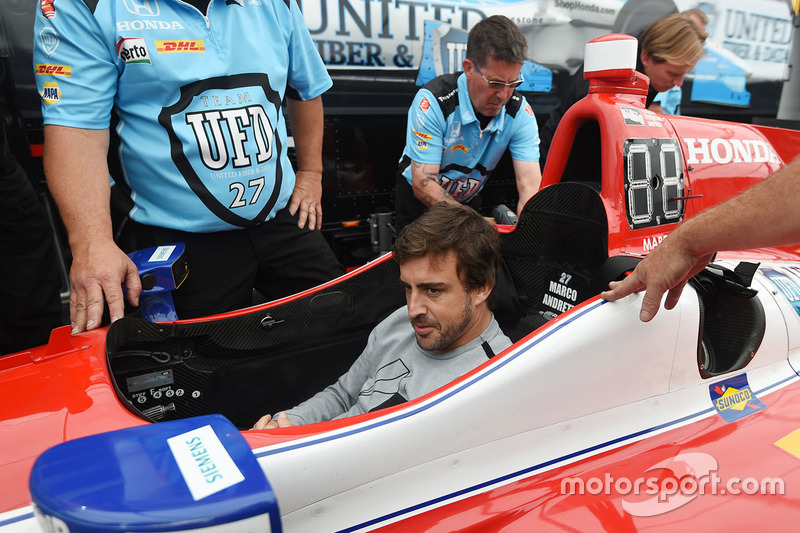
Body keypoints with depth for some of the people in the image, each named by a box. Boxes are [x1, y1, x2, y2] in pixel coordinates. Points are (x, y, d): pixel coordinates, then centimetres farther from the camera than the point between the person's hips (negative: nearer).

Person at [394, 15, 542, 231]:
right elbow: (423, 184, -31)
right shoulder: (433, 101, -28)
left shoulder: (520, 112, -17)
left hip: (469, 201, 3)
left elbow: (530, 185, -24)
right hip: (418, 200, -3)